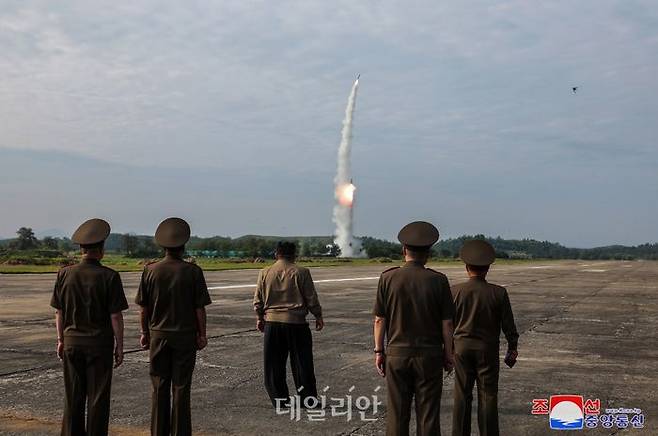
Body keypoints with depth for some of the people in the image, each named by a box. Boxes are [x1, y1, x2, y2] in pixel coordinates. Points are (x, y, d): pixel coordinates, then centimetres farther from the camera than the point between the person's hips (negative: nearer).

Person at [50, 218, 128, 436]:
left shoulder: (65, 274, -2)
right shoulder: (109, 276, -13)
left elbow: (59, 312, 4)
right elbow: (116, 316, -12)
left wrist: (61, 340, 15)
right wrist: (119, 345, -3)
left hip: (72, 342, 4)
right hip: (99, 344, -4)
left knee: (73, 397, 13)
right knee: (98, 398, 6)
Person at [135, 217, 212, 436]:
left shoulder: (150, 270, -3)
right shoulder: (193, 271, -9)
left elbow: (143, 307, 1)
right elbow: (200, 308, -7)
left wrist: (145, 332, 12)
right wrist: (202, 334, 3)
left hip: (158, 335, 2)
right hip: (185, 336, -2)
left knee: (159, 388, 10)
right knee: (181, 388, 5)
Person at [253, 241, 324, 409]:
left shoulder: (265, 273, 3)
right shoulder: (301, 272, -6)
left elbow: (258, 300, 7)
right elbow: (311, 298, -4)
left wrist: (260, 318, 21)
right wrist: (318, 316, 8)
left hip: (272, 322, 2)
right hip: (296, 322, -2)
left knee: (274, 364, 11)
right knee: (301, 363, 7)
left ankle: (279, 400, 15)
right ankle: (308, 399, 13)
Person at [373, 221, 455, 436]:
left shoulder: (388, 278, -6)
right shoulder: (438, 280, -7)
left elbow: (379, 320, -3)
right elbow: (447, 323, -4)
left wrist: (379, 351, 7)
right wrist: (448, 354, 7)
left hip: (396, 354, 1)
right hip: (429, 356, 0)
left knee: (397, 413, 9)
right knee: (428, 414, 9)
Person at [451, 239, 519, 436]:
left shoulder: (455, 291, -8)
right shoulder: (499, 293, -9)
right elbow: (508, 325, -4)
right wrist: (512, 349, 10)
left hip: (462, 347, 1)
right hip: (488, 349, -1)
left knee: (462, 395, 9)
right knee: (488, 396, 6)